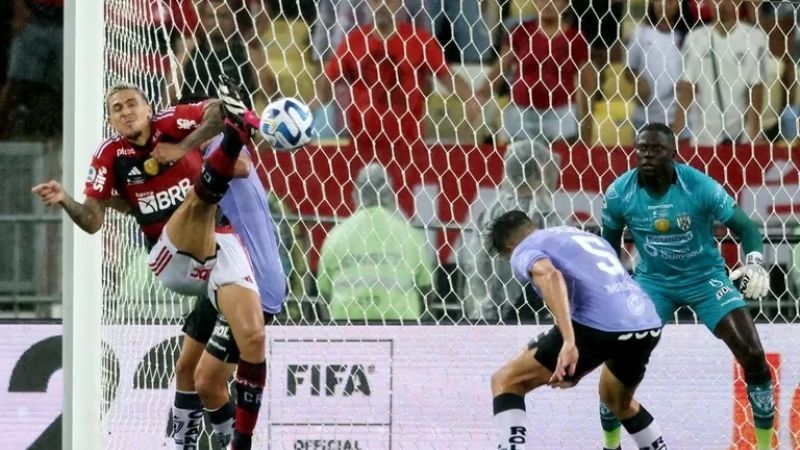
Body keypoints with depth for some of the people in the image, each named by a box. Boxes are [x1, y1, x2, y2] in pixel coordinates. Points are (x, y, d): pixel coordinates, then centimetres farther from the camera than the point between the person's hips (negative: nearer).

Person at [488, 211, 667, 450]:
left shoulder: (524, 250, 11)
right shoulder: (584, 236, 33)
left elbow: (549, 275, -14)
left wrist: (569, 341, -25)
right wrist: (576, 371, 48)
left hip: (599, 327, -7)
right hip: (648, 325, 7)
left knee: (505, 382, 7)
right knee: (619, 401, 37)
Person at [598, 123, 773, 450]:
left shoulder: (700, 187, -21)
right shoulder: (620, 193, -13)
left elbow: (743, 226, -14)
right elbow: (609, 242, 6)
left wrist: (754, 262, -32)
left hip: (705, 278, -2)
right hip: (653, 281, 2)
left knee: (752, 354, -14)